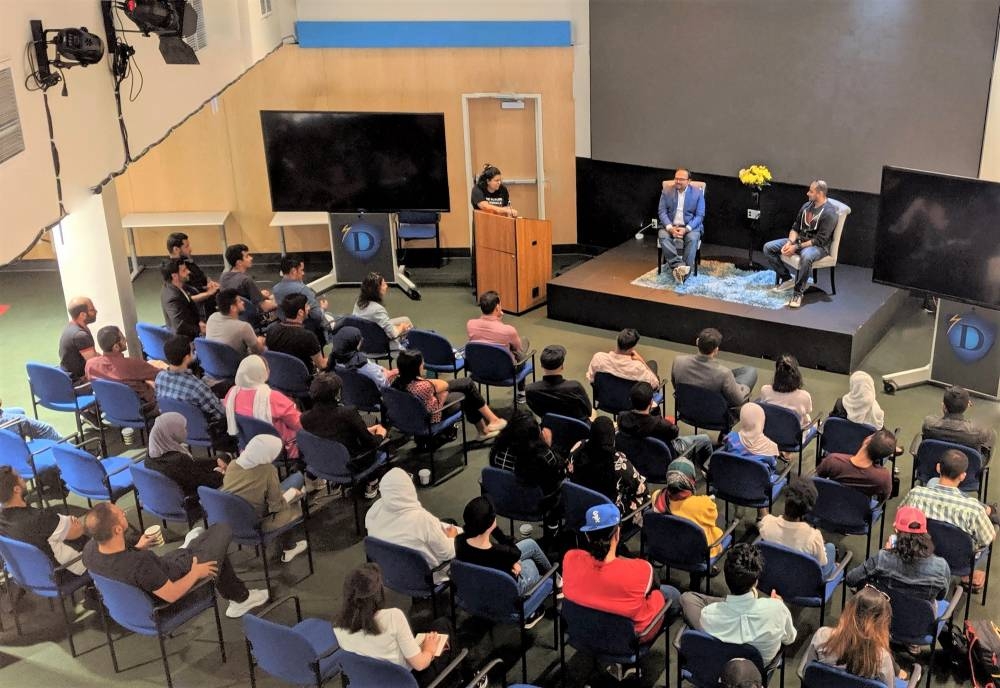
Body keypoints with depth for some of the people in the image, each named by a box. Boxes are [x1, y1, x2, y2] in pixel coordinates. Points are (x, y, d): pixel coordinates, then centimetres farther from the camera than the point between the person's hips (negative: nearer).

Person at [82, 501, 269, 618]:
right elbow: (171, 595, -28)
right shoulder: (140, 564, -42)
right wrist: (196, 573, -11)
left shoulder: (89, 549, -22)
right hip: (174, 579, -7)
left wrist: (137, 548, 14)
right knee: (222, 530, 9)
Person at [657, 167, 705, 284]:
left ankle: (683, 272, -39)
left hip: (690, 226, -1)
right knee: (662, 236, -31)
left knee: (692, 238, -34)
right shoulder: (666, 191, 2)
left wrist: (686, 229, -21)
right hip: (670, 225, 1)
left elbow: (699, 216, -5)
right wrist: (670, 228, -18)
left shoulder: (698, 193, -2)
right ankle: (679, 265, -41)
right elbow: (662, 212, 0)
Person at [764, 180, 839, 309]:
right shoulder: (807, 206, 6)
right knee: (768, 248, -6)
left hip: (818, 246, -8)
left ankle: (798, 292, -28)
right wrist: (790, 242, -10)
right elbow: (795, 228, 11)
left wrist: (796, 247, -23)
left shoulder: (829, 213, -17)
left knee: (806, 256, -44)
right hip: (799, 240, 8)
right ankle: (787, 279, 2)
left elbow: (820, 240, -21)